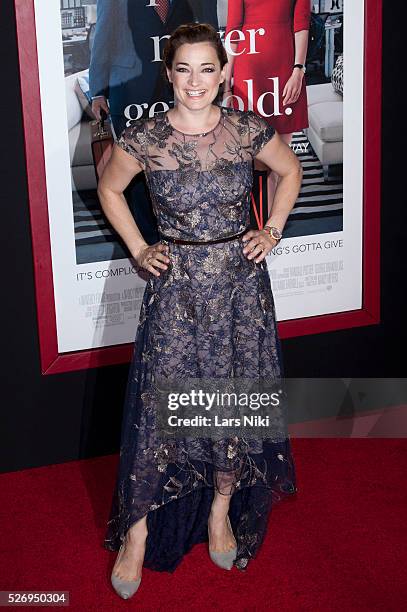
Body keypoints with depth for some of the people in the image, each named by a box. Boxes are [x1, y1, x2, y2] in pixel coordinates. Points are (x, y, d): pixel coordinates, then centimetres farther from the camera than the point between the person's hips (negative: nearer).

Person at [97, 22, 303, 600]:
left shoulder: (249, 128, -4)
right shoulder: (143, 137, -8)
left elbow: (291, 169, 15)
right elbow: (109, 189, 11)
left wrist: (272, 231, 7)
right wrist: (138, 249, 5)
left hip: (241, 283, 2)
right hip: (176, 286, -1)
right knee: (159, 405, 1)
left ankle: (221, 511, 31)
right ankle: (138, 530, 16)